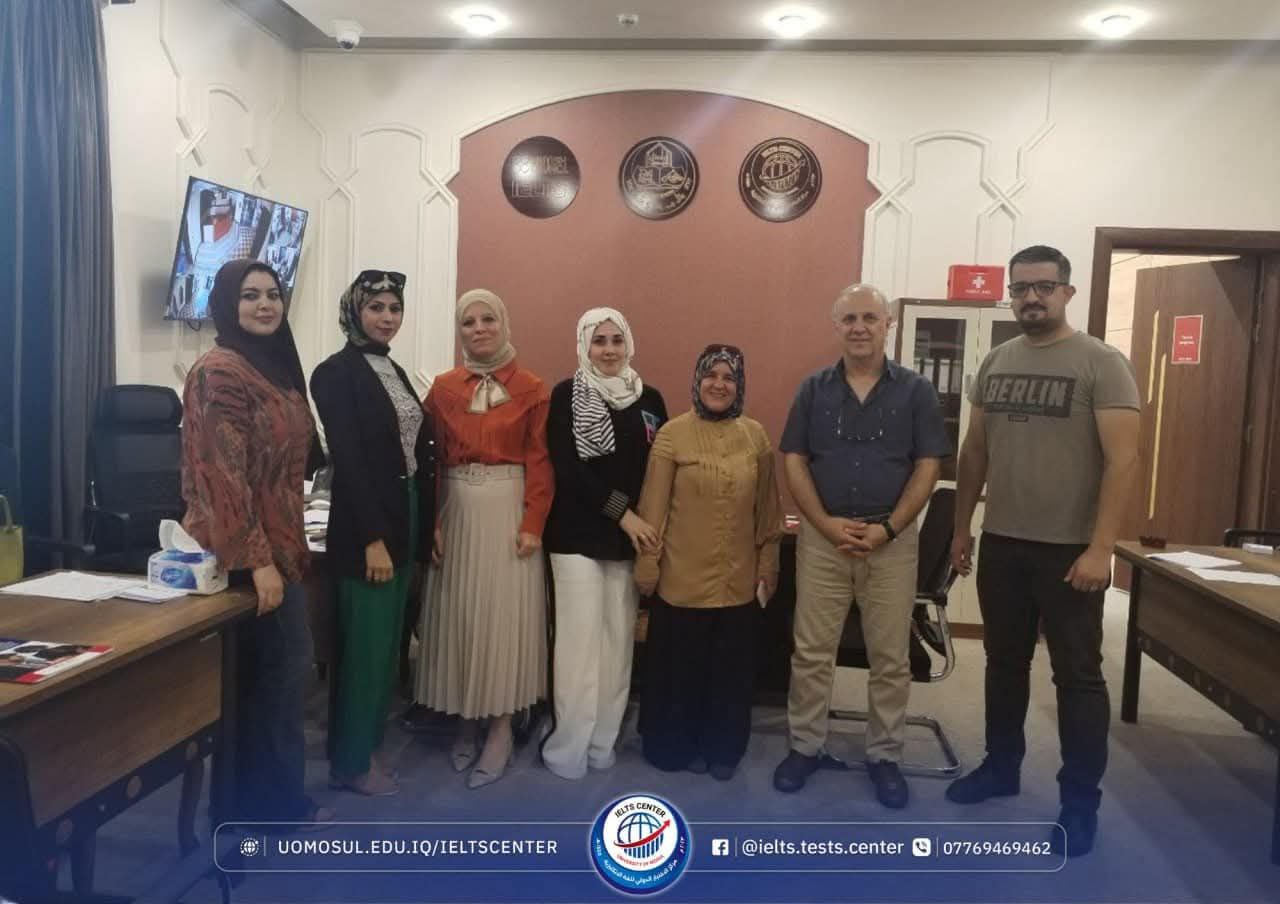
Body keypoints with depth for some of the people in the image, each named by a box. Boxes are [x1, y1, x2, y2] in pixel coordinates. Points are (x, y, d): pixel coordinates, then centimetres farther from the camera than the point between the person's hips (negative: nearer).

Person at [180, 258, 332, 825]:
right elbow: (224, 475, -21)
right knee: (281, 670, 0)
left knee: (267, 673, 15)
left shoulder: (275, 365, 13)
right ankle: (273, 801, 16)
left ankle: (264, 797, 29)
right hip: (244, 555, -9)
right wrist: (257, 560, -23)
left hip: (275, 546, 9)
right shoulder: (219, 371, -16)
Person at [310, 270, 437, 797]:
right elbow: (348, 460, -17)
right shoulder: (336, 373, -11)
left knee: (388, 643, 15)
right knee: (366, 645, 1)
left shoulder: (395, 371, 14)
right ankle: (351, 761, 16)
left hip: (404, 522, 8)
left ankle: (368, 743, 28)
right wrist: (372, 538, -20)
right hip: (367, 530, -8)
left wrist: (424, 527, 10)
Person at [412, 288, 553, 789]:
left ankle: (500, 731, 12)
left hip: (507, 512, -3)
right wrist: (431, 522, -5)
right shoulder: (443, 387, 6)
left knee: (504, 615, 2)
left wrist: (532, 525, -12)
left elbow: (540, 463, -4)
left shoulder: (531, 388, -1)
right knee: (458, 614, 8)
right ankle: (466, 721, 22)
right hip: (456, 512, 3)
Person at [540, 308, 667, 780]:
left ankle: (602, 740, 20)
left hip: (632, 538, 4)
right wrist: (622, 512, -14)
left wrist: (648, 526, -2)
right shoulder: (566, 396, -1)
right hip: (578, 535, -3)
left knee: (618, 639, 7)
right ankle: (568, 746, 9)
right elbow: (567, 467, -9)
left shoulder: (649, 398, 9)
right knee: (580, 636, -4)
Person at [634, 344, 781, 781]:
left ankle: (723, 749, 33)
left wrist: (768, 567, 7)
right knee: (680, 669, 10)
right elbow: (653, 507, -6)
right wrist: (646, 566, -5)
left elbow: (767, 509, 7)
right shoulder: (673, 434, -7)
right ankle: (678, 746, 31)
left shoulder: (755, 436, 2)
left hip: (739, 579, 3)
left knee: (731, 670, 14)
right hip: (684, 576, -3)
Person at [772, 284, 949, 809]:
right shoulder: (814, 389, 5)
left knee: (890, 658, 8)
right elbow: (794, 462, 2)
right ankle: (806, 746, 22)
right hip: (822, 536, 1)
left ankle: (885, 756, 24)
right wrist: (826, 523, -11)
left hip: (892, 538, 0)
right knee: (811, 652, 6)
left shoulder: (916, 391, 3)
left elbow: (928, 467, -1)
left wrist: (888, 528, -11)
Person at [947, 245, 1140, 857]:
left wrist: (1100, 549, -20)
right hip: (1001, 544, 5)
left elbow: (1122, 459, -15)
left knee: (1077, 675, 6)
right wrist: (961, 529, 10)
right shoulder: (995, 364, 7)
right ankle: (1001, 766, 33)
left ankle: (1080, 799, 19)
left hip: (1069, 549, -5)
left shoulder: (1101, 364, -9)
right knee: (1005, 662, 17)